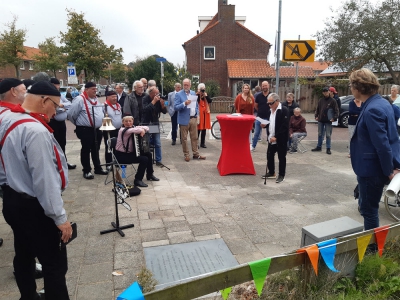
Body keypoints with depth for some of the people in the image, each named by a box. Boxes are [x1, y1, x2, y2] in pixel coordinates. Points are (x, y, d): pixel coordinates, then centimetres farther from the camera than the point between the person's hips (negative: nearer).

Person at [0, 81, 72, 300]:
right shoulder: (35, 130, -26)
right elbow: (44, 179, -27)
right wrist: (59, 217, -21)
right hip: (33, 207, -10)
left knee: (24, 255, 25)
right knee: (55, 264, 3)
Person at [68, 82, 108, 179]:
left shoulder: (96, 99, 12)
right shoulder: (80, 99, -15)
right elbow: (71, 114, -14)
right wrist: (79, 124, 0)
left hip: (96, 129, 8)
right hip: (85, 130, -8)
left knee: (96, 149, 16)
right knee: (86, 150, 3)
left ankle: (98, 168, 27)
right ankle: (87, 170, 13)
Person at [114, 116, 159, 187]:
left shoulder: (133, 128, 6)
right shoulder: (123, 130, -18)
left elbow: (146, 128, 7)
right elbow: (137, 130, -36)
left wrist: (143, 129, -13)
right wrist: (141, 130, -17)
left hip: (130, 152, 9)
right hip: (121, 155, -9)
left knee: (148, 154, 9)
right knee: (144, 159, -20)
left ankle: (150, 175, 25)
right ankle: (138, 180, -9)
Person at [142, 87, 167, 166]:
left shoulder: (159, 99, -2)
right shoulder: (145, 99, -10)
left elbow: (164, 112, 0)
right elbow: (145, 109, -28)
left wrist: (162, 104, -19)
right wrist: (154, 101, -28)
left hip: (155, 124, 3)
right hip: (146, 124, -3)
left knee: (158, 144, 0)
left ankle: (158, 160, 9)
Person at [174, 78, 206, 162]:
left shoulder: (193, 93, 11)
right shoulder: (178, 94, -6)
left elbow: (197, 105, 19)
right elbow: (175, 107, -12)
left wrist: (197, 113, 3)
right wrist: (184, 103, -26)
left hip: (193, 118, 5)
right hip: (184, 119, -4)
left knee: (194, 137, 10)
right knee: (184, 138, 3)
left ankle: (196, 154, 20)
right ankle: (186, 155, 14)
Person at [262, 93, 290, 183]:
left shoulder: (284, 110, -14)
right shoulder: (271, 110, 11)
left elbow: (284, 126, -20)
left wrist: (276, 137, -21)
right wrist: (265, 124, 0)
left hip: (281, 139, -7)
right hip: (271, 138, 7)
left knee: (281, 157, 4)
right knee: (269, 155, 12)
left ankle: (281, 175, 15)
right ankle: (271, 172, 28)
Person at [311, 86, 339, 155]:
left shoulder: (332, 101, -4)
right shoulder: (321, 100, 8)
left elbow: (336, 110, -6)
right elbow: (317, 109, 16)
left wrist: (334, 118, -16)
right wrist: (316, 116, 5)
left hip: (328, 121, -4)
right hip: (320, 120, 4)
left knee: (328, 135, 1)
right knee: (320, 134, 12)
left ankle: (328, 148, 8)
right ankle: (319, 146, 23)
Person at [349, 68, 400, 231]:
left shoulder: (372, 110, -24)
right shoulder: (382, 102, 7)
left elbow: (382, 144, -25)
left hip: (372, 169, -10)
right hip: (372, 167, 10)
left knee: (368, 209, 7)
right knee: (367, 206, 23)